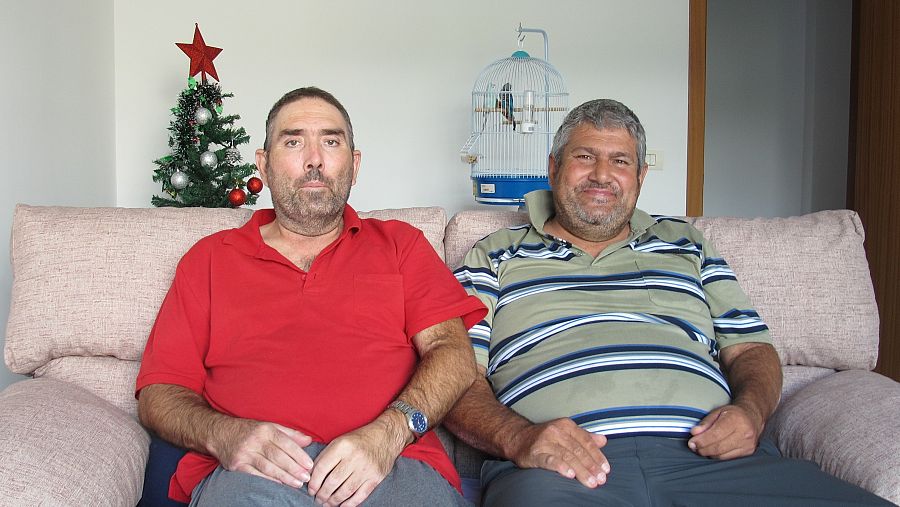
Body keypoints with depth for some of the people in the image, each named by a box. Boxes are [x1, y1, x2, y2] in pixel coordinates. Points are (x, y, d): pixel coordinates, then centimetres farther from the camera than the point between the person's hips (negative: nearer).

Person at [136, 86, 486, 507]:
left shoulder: (400, 244, 20)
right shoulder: (209, 259, 21)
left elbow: (454, 352, 6)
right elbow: (157, 393, 14)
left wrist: (389, 432, -14)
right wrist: (223, 434, -10)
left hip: (395, 465, 0)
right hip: (250, 470, 0)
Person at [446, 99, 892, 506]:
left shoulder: (686, 245, 27)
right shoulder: (494, 257, 17)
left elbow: (751, 349, 24)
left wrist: (750, 411, 0)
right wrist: (518, 437, -15)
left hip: (708, 456, 4)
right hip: (562, 463, -3)